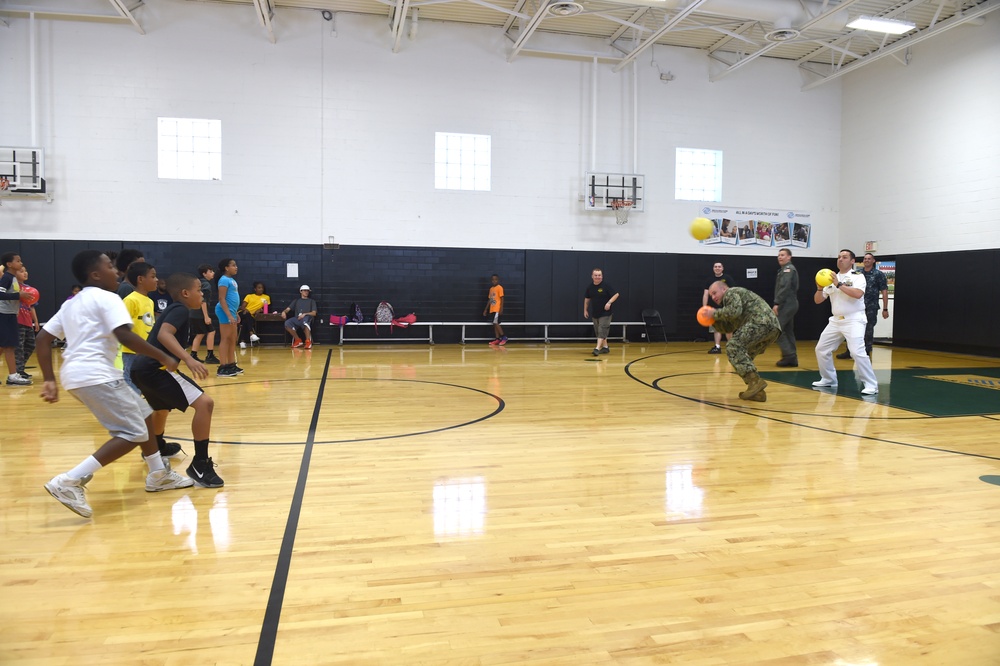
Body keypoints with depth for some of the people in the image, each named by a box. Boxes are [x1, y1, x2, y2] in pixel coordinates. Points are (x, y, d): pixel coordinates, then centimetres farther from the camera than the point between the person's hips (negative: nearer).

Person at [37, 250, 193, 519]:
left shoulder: (71, 303, 21)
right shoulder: (106, 297, -6)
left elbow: (43, 338, 18)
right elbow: (125, 336, -20)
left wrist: (49, 380, 16)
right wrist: (163, 357, -13)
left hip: (76, 374, 10)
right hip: (95, 374, -10)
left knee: (144, 415, 20)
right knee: (133, 433, -9)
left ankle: (159, 475, 28)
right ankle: (70, 482, -18)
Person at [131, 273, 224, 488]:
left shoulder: (172, 310, 22)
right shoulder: (180, 310, -7)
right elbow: (164, 334, -25)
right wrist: (188, 359, -36)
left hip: (143, 369, 11)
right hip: (155, 369, -11)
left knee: (162, 408, 37)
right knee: (205, 403, -18)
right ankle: (200, 464, -18)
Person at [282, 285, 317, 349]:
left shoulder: (311, 301, 21)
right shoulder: (296, 301, 27)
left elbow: (314, 313, 7)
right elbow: (288, 309, 17)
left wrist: (305, 314, -10)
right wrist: (284, 312, -7)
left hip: (306, 318, -3)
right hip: (296, 319, 3)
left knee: (305, 321, -42)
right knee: (287, 323, -31)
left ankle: (308, 341, -35)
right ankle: (298, 340, -11)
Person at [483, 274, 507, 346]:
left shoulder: (499, 288, -6)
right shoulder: (491, 289, 15)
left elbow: (502, 298, -11)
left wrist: (501, 308, -18)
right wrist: (486, 309, 17)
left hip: (497, 309, -7)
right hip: (491, 309, 7)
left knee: (496, 323, -13)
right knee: (494, 324, 5)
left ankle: (504, 337, -6)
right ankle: (497, 339, 7)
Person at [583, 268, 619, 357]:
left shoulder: (606, 286, -11)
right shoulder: (590, 287, 3)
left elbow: (616, 294, -10)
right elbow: (587, 299, 16)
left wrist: (609, 302, -23)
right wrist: (585, 310, 15)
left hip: (605, 313, -6)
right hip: (595, 313, 6)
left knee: (602, 331, -12)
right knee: (598, 332, 12)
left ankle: (597, 348, -18)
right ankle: (605, 347, 25)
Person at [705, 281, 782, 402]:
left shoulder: (731, 293, 5)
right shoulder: (733, 298, 34)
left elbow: (735, 311, -14)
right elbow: (729, 328, 31)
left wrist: (715, 313, -2)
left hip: (762, 322, -10)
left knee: (733, 347, -16)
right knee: (743, 357, 15)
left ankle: (755, 381, -24)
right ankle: (757, 392, 8)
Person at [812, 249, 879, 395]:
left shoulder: (858, 276, -5)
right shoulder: (831, 279, 11)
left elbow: (858, 294, -24)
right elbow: (818, 300, 9)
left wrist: (839, 285, -24)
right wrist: (820, 289, -10)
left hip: (854, 320, -7)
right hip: (836, 320, 7)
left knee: (857, 352, -21)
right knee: (821, 349, 9)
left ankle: (871, 385, -12)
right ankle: (828, 380, 25)